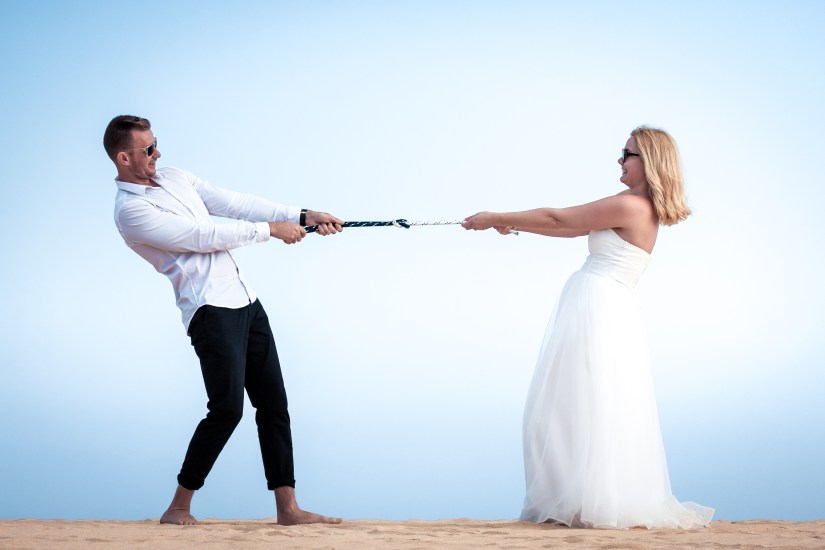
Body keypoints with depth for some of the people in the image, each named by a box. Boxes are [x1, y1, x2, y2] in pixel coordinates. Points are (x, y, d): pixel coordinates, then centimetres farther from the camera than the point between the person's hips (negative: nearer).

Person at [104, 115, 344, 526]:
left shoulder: (174, 178, 15)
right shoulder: (130, 210, -12)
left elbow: (233, 203, 13)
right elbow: (203, 238, -16)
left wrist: (302, 216, 6)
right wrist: (271, 230, -10)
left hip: (245, 301, 9)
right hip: (210, 310, -9)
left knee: (273, 403, 5)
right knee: (227, 408, -15)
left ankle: (287, 507, 8)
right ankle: (179, 507, 0)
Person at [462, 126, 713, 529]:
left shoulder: (629, 206, -14)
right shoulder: (644, 210, 15)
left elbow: (557, 220, -10)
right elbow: (571, 228, 20)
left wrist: (498, 218, -1)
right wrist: (512, 223, 17)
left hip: (598, 310, -10)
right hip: (603, 312, 10)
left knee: (579, 408, -6)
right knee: (569, 410, 10)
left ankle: (592, 505, -3)